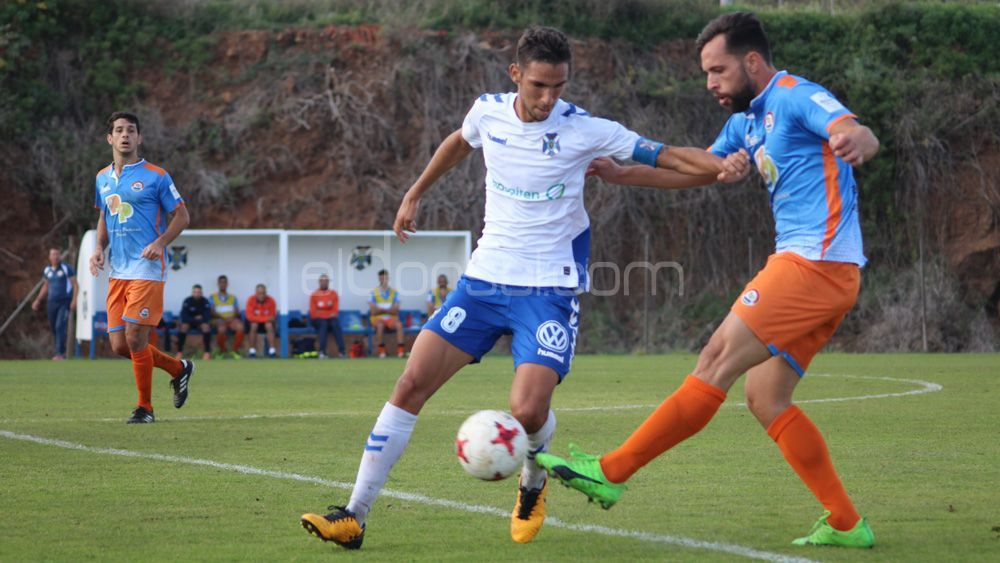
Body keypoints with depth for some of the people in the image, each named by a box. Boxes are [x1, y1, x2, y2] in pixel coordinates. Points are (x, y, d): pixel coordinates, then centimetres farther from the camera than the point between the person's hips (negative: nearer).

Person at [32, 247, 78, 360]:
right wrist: (38, 300, 20)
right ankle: (62, 351, 22)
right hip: (52, 302, 5)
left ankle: (59, 353, -15)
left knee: (60, 326, -15)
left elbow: (75, 285, -6)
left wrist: (74, 300, -16)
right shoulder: (47, 270, 9)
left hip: (65, 302, -5)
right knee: (53, 327, 7)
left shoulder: (67, 268, -6)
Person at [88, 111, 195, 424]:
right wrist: (99, 249, 8)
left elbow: (182, 216, 0)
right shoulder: (103, 178, 13)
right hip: (117, 272, 6)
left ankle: (145, 407, 4)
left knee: (135, 339, -12)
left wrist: (160, 242, -16)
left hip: (147, 270, -6)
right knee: (119, 345, 3)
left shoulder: (155, 176, -4)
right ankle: (179, 369, 26)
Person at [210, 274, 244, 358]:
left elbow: (237, 312, 13)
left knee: (240, 326, -34)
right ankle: (222, 351, -16)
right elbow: (212, 312, 2)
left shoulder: (233, 297, 22)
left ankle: (235, 351, -21)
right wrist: (223, 318, -14)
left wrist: (233, 317, -10)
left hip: (232, 319, 2)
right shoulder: (213, 297, 13)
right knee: (221, 329, -39)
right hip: (220, 320, -2)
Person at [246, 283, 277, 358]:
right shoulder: (251, 300, -17)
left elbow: (273, 316, -8)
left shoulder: (270, 300, -15)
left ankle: (272, 350, -33)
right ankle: (252, 350, -25)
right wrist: (265, 318, -30)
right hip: (255, 321, -1)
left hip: (267, 321, 1)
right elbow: (249, 316, -23)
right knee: (254, 326, -34)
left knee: (269, 325, -32)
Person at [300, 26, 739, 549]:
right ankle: (354, 516, -2)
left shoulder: (582, 130, -10)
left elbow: (664, 155, -11)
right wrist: (414, 194, 32)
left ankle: (533, 484, 17)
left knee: (528, 411, -20)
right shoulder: (488, 111, 1)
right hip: (484, 278, 4)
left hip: (549, 290, -4)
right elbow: (459, 142, 24)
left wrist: (724, 166, -25)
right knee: (410, 385, -7)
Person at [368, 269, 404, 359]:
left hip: (391, 318, 2)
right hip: (378, 319, -2)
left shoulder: (394, 292, 8)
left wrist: (381, 309, -9)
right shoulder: (374, 293, 2)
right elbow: (374, 311, -6)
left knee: (399, 325, -31)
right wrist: (388, 310, -8)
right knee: (380, 325, -37)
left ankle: (400, 349, -34)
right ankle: (381, 350, -28)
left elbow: (395, 310, 0)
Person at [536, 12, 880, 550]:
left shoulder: (797, 98, -9)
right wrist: (620, 174, 24)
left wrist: (854, 142, -50)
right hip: (812, 269, 10)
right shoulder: (748, 119, 20)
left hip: (816, 263, -10)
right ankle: (846, 524, 8)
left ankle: (610, 472, -11)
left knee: (717, 362, -11)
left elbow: (861, 134, -26)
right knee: (765, 398, 7)